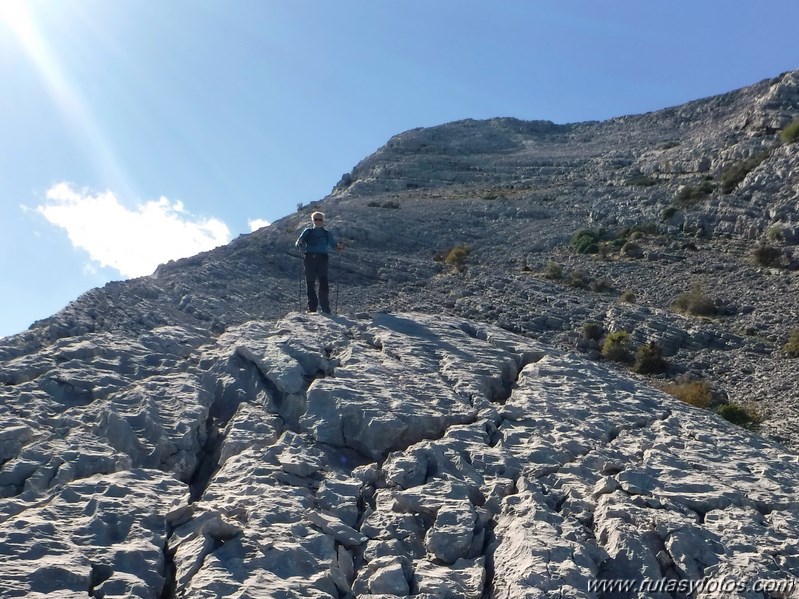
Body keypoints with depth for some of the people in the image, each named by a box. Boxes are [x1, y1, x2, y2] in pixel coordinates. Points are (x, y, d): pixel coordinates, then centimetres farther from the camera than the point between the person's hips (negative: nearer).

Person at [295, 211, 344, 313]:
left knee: (324, 284, -12)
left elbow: (333, 245, 11)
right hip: (309, 258, 1)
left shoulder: (327, 234, 18)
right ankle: (312, 307, 5)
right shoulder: (308, 231, 16)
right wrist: (299, 243, -17)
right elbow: (299, 243, 7)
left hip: (322, 259, 0)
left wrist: (339, 247, -11)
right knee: (310, 284, -1)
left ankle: (325, 308, -8)